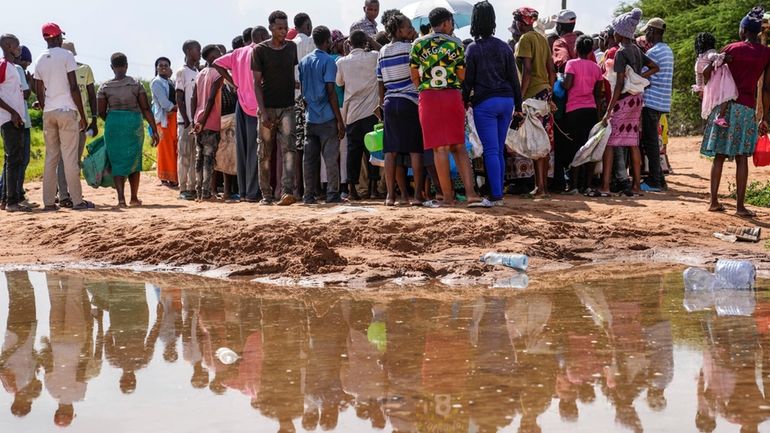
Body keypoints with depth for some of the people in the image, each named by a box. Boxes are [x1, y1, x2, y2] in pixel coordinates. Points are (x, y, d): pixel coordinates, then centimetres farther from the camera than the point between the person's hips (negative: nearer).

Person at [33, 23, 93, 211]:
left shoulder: (40, 60, 10)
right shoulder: (66, 55, -5)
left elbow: (39, 92, 11)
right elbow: (74, 87, -10)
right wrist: (83, 115, -6)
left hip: (48, 112, 5)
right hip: (67, 110, -5)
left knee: (51, 157, 9)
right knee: (70, 157, -5)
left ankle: (48, 201, 7)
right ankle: (77, 200, -5)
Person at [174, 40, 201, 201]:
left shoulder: (198, 72, 16)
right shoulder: (182, 72, -6)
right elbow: (179, 98, -10)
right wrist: (186, 120, -14)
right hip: (185, 121, -7)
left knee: (196, 155, 7)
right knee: (184, 155, -4)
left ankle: (192, 187, 11)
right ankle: (183, 189, -3)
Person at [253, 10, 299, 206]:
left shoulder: (292, 47, 7)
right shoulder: (260, 50, -3)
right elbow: (257, 83, -5)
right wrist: (263, 111, -13)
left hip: (287, 108, 2)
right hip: (267, 108, -2)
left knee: (289, 148, -14)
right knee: (265, 154, 4)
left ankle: (287, 192, -21)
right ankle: (266, 194, 14)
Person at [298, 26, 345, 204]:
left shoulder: (304, 61, 11)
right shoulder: (328, 61, -7)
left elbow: (301, 89, 12)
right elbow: (331, 91, -12)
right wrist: (340, 120, -11)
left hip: (310, 118, 6)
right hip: (327, 118, -6)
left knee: (310, 159, 7)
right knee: (331, 158, -2)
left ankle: (309, 195, 7)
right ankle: (332, 195, -3)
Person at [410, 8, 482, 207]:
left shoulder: (418, 44, 4)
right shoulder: (455, 43, 4)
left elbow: (414, 75, 7)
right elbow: (462, 75, 5)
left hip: (428, 97, -1)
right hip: (453, 95, 1)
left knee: (440, 148, -1)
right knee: (459, 146, 8)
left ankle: (448, 196, -2)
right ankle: (470, 191, -4)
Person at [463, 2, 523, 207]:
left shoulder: (473, 49, -4)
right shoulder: (505, 47, 8)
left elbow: (468, 81, -4)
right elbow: (514, 78, 8)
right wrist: (518, 106, 13)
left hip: (484, 102, -4)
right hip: (506, 100, 4)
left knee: (491, 151, -7)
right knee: (499, 150, 11)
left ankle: (495, 197, -12)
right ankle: (498, 194, 13)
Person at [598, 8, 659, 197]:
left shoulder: (621, 52, -13)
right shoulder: (637, 50, 10)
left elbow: (620, 83, -19)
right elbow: (655, 67, 20)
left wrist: (608, 111, -19)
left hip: (623, 99, -8)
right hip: (637, 99, 8)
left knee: (609, 142, -6)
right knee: (633, 142, 10)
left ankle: (605, 187, -10)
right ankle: (636, 186, 11)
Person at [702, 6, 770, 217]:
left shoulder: (732, 48, 2)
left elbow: (707, 72, -1)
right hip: (747, 108, -1)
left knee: (719, 155, 7)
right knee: (741, 158, 1)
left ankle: (714, 202, 8)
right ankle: (740, 206, -2)